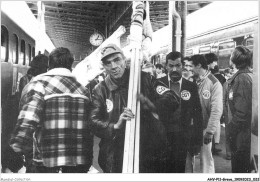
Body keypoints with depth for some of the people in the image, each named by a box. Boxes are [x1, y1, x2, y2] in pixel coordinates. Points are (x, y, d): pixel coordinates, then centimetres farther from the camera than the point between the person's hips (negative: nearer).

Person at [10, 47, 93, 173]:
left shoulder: (39, 83, -4)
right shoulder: (83, 89, 11)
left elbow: (26, 120, -18)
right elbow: (91, 126, 11)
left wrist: (19, 147, -11)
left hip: (47, 158, -4)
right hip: (80, 159, 5)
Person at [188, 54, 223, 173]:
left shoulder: (214, 83, -12)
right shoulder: (194, 81, 6)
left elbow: (216, 110, -16)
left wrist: (210, 132, -18)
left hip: (204, 129, -5)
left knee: (205, 158, 3)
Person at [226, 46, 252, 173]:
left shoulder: (241, 78, -17)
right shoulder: (251, 76, 8)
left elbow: (242, 110, -22)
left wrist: (232, 127, -14)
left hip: (241, 133, -9)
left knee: (239, 167, 2)